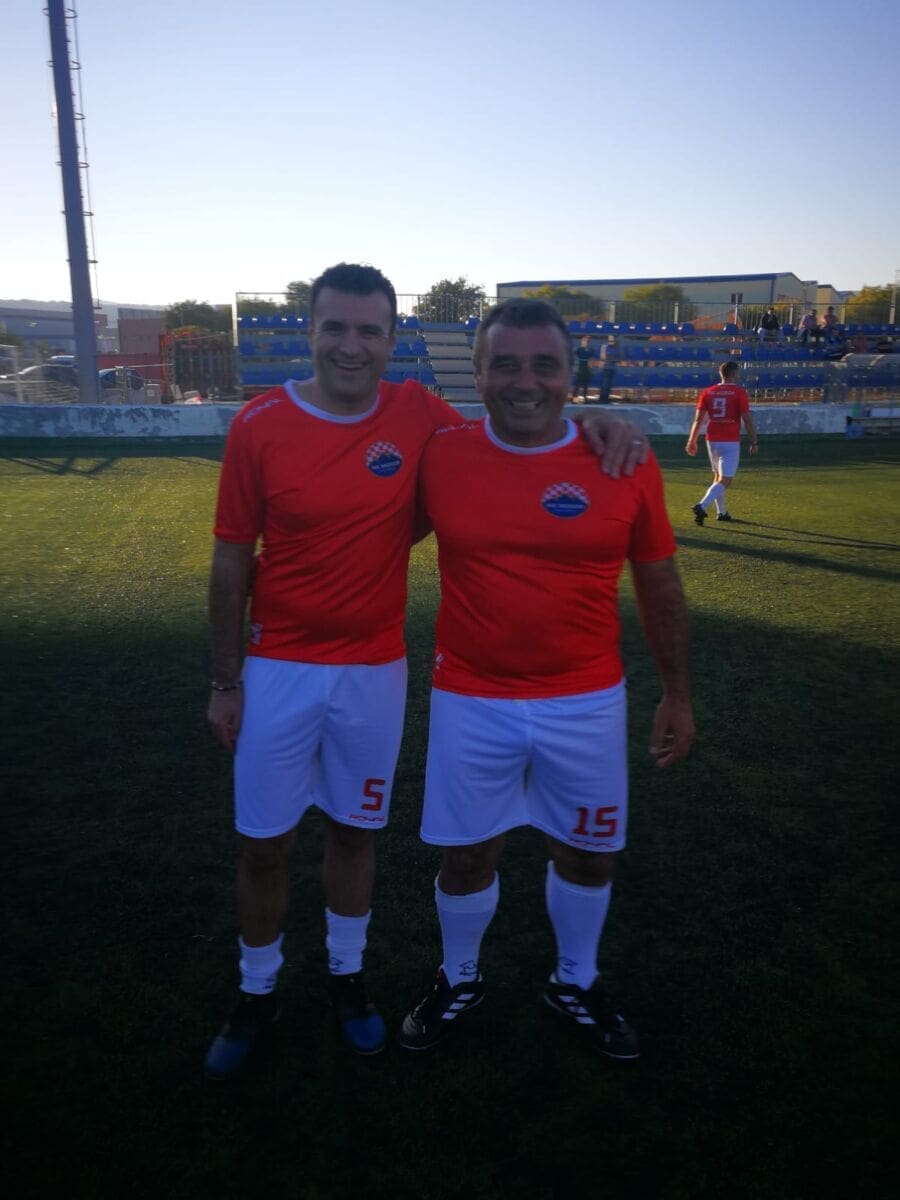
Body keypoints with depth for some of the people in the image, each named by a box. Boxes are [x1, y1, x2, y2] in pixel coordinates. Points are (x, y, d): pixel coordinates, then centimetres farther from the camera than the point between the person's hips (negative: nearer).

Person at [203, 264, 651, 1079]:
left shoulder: (417, 414, -5)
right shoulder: (259, 425, -9)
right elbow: (232, 560, -3)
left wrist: (591, 420, -10)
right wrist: (225, 681, 0)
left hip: (376, 670, 1)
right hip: (279, 669, -1)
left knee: (356, 829, 17)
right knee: (263, 844, 10)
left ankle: (347, 974, 41)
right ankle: (257, 994, 36)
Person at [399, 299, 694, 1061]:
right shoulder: (441, 457, -7)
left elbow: (658, 582, 2)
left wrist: (678, 692, 6)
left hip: (588, 703, 1)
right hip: (471, 702, 0)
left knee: (590, 854, 17)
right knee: (467, 855, 13)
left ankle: (577, 983, 46)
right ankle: (459, 981, 43)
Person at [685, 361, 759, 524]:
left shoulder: (707, 392, 5)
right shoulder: (739, 393, -6)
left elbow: (698, 419, 3)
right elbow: (747, 420, -8)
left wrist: (692, 441, 9)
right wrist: (754, 442, -1)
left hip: (712, 440, 5)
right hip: (730, 442, -5)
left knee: (718, 476, 20)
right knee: (726, 480, -5)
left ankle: (722, 512, 24)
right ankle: (701, 506, -24)